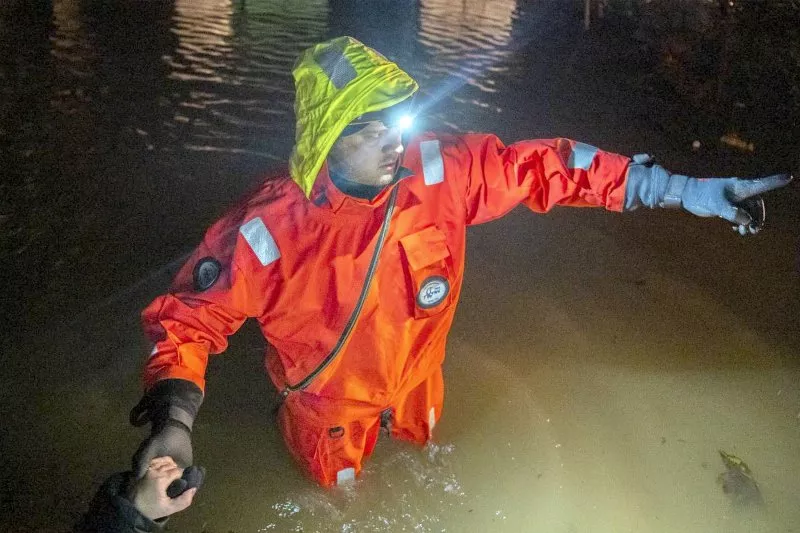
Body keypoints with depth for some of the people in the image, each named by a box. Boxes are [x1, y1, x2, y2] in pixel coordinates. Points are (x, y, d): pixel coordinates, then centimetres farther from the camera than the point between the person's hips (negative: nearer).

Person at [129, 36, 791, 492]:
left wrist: (683, 189, -22)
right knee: (338, 489, 30)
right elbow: (189, 316, -26)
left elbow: (541, 166, -22)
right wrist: (173, 420, -44)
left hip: (413, 381, 3)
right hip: (332, 408, -2)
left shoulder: (440, 170, -29)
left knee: (419, 444, 37)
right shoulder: (268, 230, -37)